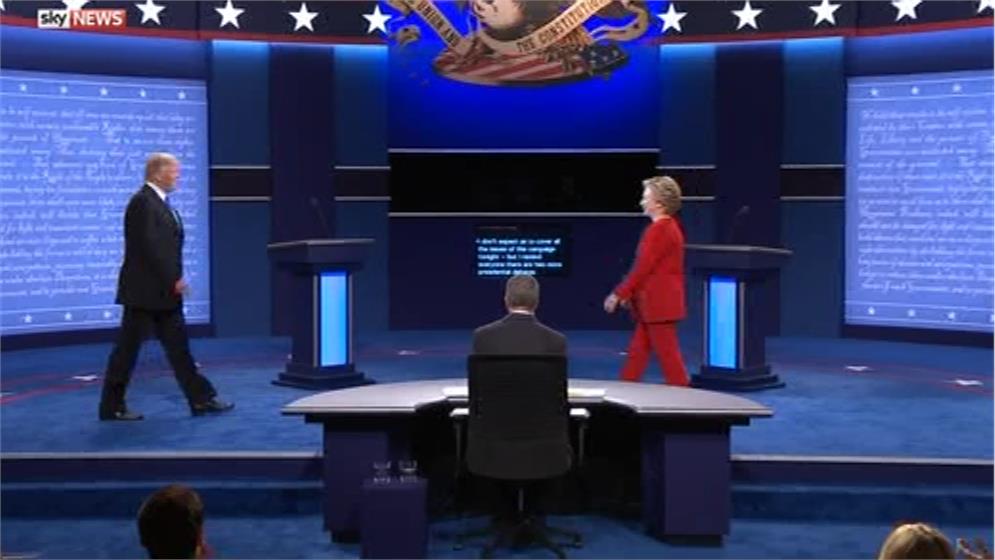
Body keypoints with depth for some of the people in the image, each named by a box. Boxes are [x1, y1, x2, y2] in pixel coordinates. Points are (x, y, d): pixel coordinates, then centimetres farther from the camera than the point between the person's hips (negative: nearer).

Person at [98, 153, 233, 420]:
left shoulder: (159, 202, 15)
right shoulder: (143, 201, -15)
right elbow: (149, 246, -22)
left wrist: (174, 279, 9)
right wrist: (173, 279, -19)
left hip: (162, 290, 10)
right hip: (145, 290, -10)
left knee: (178, 346, 10)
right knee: (127, 348, -1)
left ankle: (201, 399, 13)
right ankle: (111, 406, 8)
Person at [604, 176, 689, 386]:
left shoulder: (659, 230, -18)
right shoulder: (669, 227, 14)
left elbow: (642, 267, -20)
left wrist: (619, 294, -14)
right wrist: (629, 293, 18)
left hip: (659, 304, -10)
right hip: (657, 302, 10)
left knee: (667, 354, -2)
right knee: (637, 352, 13)